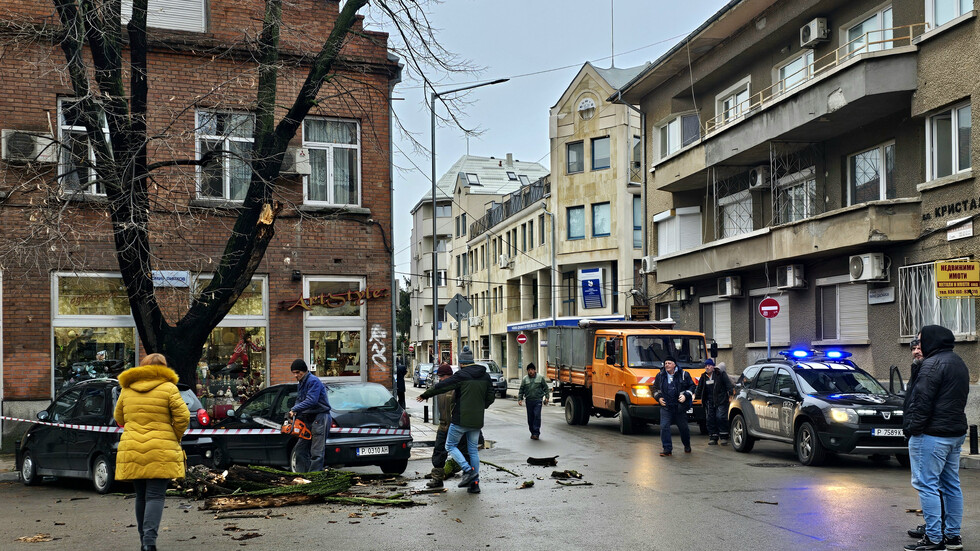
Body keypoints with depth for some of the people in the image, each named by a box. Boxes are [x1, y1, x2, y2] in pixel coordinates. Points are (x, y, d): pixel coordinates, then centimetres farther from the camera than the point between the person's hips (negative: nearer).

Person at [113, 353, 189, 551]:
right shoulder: (168, 388, -4)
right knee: (155, 496, -4)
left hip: (132, 451, 4)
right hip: (161, 452, -4)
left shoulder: (127, 389, 9)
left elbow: (119, 417, 19)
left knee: (141, 496, 15)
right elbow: (182, 417, -6)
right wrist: (175, 438, 9)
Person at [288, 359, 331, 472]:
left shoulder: (313, 381, -15)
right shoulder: (301, 384, 15)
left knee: (316, 452, -8)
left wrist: (294, 409, -23)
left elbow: (311, 400, -25)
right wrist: (294, 413, -5)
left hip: (320, 418, -10)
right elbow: (299, 401, 15)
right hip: (308, 419, 10)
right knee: (301, 448, 11)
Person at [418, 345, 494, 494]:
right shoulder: (485, 376, 7)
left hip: (460, 419, -6)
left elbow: (441, 386, -10)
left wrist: (424, 395, 3)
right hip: (477, 420, 6)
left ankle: (468, 470, -10)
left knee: (451, 445, 8)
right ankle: (475, 483, 9)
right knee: (473, 449, 13)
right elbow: (490, 397, 11)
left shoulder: (461, 375, -11)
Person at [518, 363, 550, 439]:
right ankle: (532, 432, 16)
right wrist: (520, 399, 1)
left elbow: (546, 388, 8)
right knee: (530, 417, 5)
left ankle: (536, 433, -11)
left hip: (538, 400, -3)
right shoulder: (525, 379, 9)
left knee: (537, 416, -12)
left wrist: (546, 397, 0)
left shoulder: (540, 377, 5)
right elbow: (521, 390, 11)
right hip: (529, 401, 3)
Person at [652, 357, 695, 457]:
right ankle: (667, 449, -7)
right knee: (664, 427, -12)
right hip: (665, 407, 1)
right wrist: (658, 397, 4)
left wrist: (686, 395, -7)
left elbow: (692, 386, 8)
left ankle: (687, 445, 34)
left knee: (683, 427, 10)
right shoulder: (660, 376, 8)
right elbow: (655, 388, 20)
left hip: (680, 407, -1)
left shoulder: (683, 374, 2)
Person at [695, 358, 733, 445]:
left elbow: (728, 384, -3)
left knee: (720, 417, -12)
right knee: (710, 419, 2)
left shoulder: (721, 374, 0)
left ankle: (724, 437, -4)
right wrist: (695, 395, 8)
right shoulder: (703, 377, 14)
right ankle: (713, 438, 9)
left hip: (721, 401, -5)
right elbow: (700, 388, 21)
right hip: (709, 402, 5)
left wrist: (730, 394, -13)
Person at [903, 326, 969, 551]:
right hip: (956, 432, 10)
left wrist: (912, 428, -13)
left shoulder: (934, 364, -15)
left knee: (926, 485, -7)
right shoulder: (958, 363, 17)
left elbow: (922, 401, -19)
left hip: (932, 434, -10)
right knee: (951, 485, 14)